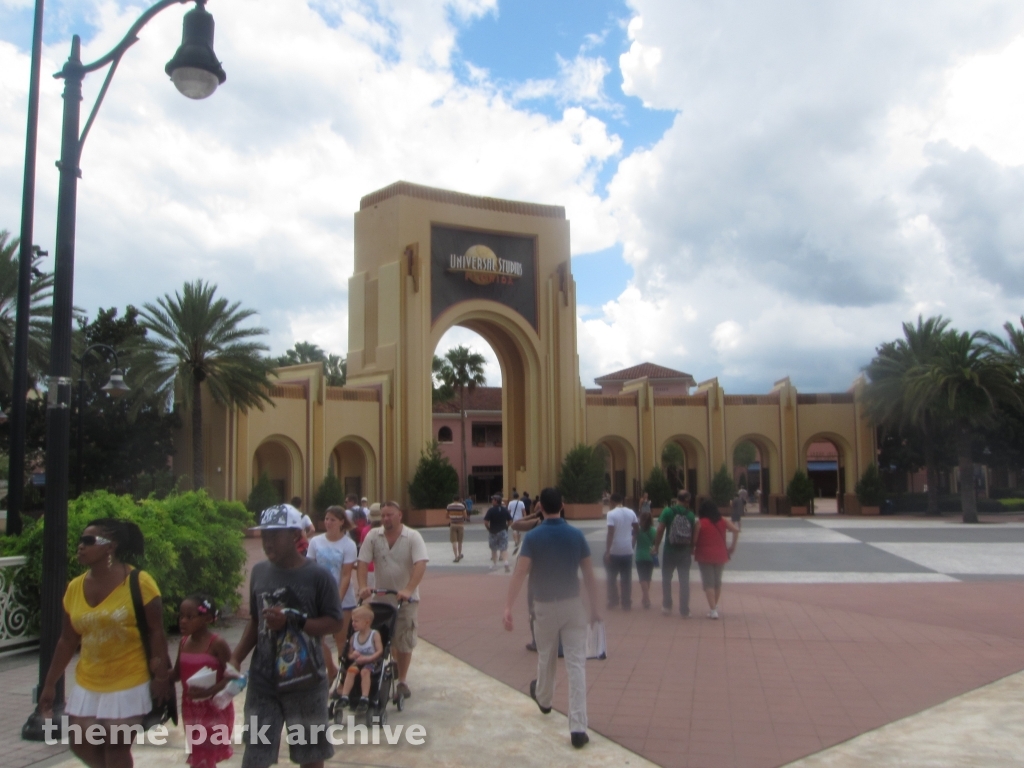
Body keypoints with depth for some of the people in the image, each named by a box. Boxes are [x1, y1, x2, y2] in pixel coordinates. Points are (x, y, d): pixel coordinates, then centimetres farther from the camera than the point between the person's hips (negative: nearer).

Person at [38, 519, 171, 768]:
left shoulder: (138, 582, -16)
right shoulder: (75, 587, -1)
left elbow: (156, 632, -13)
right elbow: (67, 641, 7)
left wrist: (161, 676, -15)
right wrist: (50, 684, 9)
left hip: (128, 683, -5)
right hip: (88, 684, 6)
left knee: (116, 747, 4)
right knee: (81, 745, 12)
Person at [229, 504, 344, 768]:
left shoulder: (317, 576, -11)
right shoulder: (259, 572, 3)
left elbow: (334, 623, -10)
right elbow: (255, 621, 11)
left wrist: (292, 621, -20)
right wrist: (236, 658, 0)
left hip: (306, 684, -3)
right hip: (262, 683, 3)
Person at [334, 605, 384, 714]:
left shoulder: (375, 634, -3)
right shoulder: (354, 637, 11)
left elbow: (379, 651, -11)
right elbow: (350, 654, 15)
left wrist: (367, 658, -22)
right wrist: (353, 655, -10)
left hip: (371, 662, -4)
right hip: (358, 662, 4)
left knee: (365, 671, -34)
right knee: (351, 670, -28)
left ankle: (364, 699, -35)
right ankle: (344, 697, -31)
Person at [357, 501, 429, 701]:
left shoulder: (413, 537, -11)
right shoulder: (373, 536, -3)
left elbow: (420, 565, -22)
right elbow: (363, 562, -7)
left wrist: (408, 590, -34)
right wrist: (363, 586, -23)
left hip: (406, 598, -2)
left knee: (403, 641, 2)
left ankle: (402, 681, 15)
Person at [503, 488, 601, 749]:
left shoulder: (533, 537, -10)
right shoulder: (576, 535, -3)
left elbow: (519, 574, -19)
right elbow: (589, 576, 0)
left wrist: (508, 608, -21)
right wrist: (594, 608, 9)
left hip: (545, 606, 0)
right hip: (573, 605, 0)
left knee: (546, 658, 22)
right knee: (576, 664, -1)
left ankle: (544, 699, 49)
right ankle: (578, 728, -6)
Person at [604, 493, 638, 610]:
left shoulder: (611, 514, -12)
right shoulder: (631, 512, 4)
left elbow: (610, 533, -18)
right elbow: (637, 530, 10)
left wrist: (607, 552, -16)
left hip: (614, 551, -4)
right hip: (627, 551, 4)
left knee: (611, 578, 11)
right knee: (626, 578, 10)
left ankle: (613, 601, 13)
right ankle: (626, 603, 12)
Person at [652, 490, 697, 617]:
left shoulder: (667, 511, -6)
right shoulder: (690, 515, -1)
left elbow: (660, 530, -10)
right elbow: (693, 534, 2)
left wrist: (656, 547, -1)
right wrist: (692, 548, 17)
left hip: (670, 551, -1)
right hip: (685, 552, 1)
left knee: (666, 579, 15)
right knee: (684, 581, 9)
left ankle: (667, 607, 19)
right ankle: (684, 610, 11)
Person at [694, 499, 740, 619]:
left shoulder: (700, 523, -8)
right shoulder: (722, 521, 3)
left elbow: (694, 540, -12)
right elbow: (736, 529, -2)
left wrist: (693, 550, 7)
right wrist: (733, 545, 5)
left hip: (705, 556, -4)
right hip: (720, 555, 4)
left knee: (708, 583, 0)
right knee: (718, 581, 19)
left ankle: (713, 610, -6)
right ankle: (715, 606, 30)